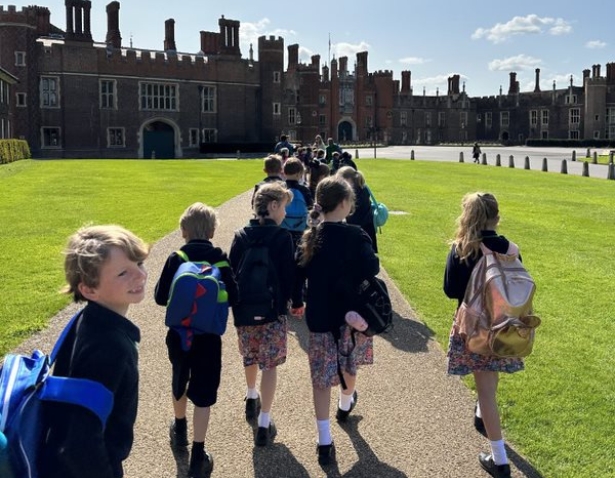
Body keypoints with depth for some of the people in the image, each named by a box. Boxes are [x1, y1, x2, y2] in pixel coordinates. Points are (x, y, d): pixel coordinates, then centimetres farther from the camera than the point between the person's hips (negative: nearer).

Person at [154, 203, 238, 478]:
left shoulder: (176, 259, -8)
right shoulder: (220, 259, -8)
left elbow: (161, 297, -8)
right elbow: (232, 297, -9)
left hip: (179, 334, 2)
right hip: (208, 337, -2)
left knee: (179, 384, 24)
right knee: (202, 395, 4)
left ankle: (179, 431, 46)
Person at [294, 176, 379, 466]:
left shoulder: (309, 236, -3)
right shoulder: (354, 236, -16)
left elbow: (298, 273, 3)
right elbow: (371, 269, -22)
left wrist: (297, 302, 18)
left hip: (319, 315, 2)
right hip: (350, 312, -2)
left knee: (321, 376, 6)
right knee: (348, 364, 25)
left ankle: (324, 441, 7)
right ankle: (345, 405, 51)